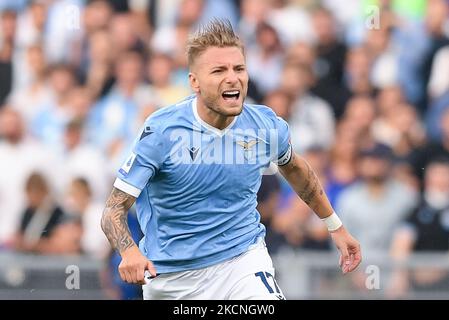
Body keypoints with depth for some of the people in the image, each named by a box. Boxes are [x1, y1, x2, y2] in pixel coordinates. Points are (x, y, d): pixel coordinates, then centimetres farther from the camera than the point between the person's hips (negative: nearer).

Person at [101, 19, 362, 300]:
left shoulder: (268, 127, -7)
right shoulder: (162, 130, -18)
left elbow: (293, 167, 18)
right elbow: (114, 209, -17)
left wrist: (335, 226, 25)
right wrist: (129, 252, -38)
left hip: (241, 257, 1)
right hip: (170, 274, -1)